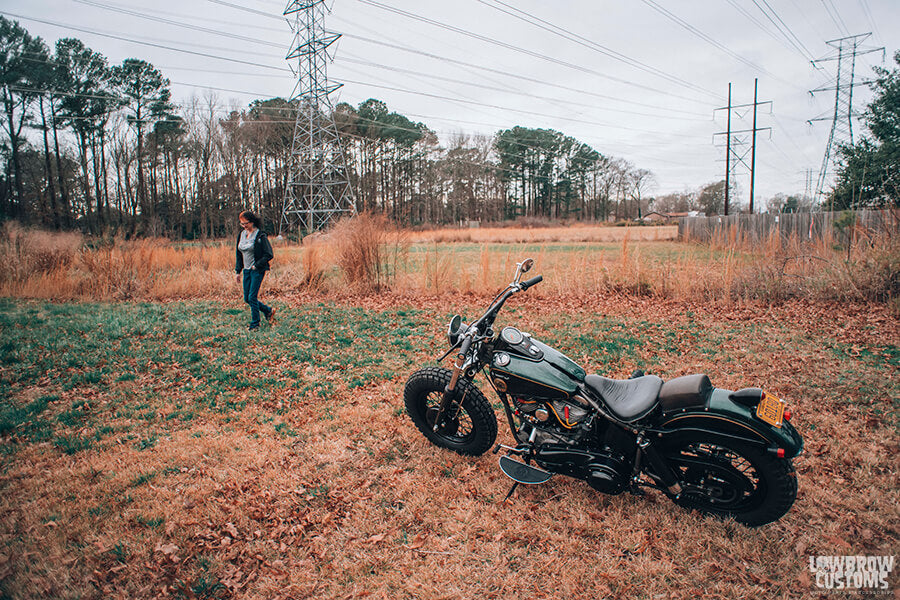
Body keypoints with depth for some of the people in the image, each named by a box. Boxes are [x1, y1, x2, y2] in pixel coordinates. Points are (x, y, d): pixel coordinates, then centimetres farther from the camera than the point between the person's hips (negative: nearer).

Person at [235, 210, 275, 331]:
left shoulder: (260, 236, -13)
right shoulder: (241, 235, 9)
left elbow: (269, 255, -13)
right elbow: (238, 254, 15)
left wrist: (256, 265, -15)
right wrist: (237, 271, 10)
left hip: (258, 270, -7)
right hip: (246, 270, 7)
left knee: (252, 297, -7)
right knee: (247, 298, 9)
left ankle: (255, 324, 7)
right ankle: (268, 311, 28)